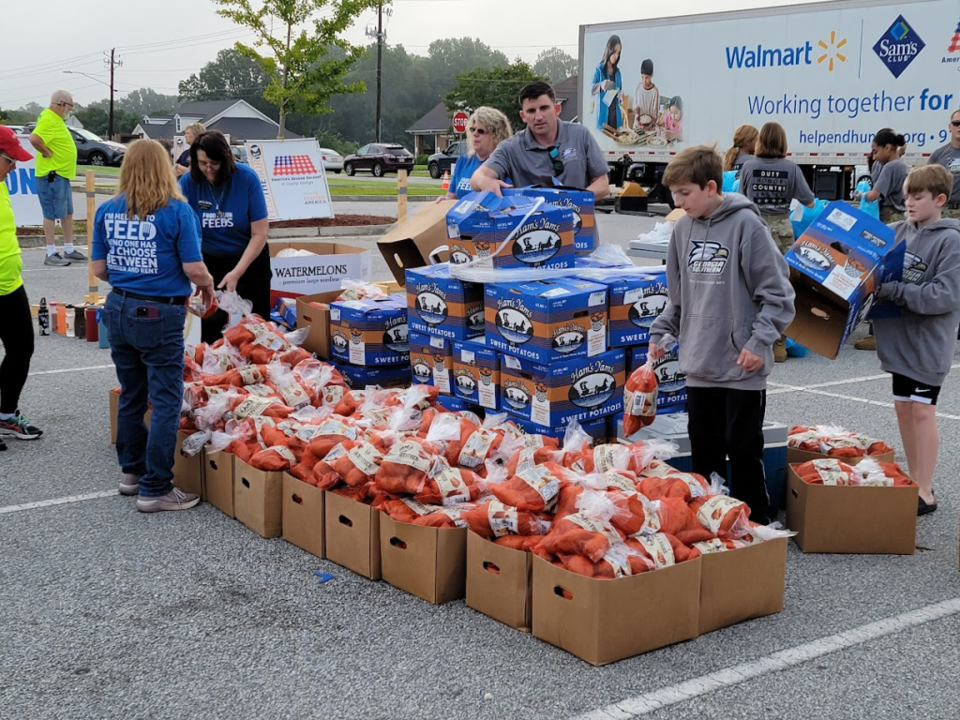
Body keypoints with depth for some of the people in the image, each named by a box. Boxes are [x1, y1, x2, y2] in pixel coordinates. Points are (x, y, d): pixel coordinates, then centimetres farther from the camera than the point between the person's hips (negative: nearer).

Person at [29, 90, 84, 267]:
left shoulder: (56, 119, 14)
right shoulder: (49, 120, -17)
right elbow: (34, 138, -32)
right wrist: (47, 152, -20)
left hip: (62, 174, 10)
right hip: (52, 174, -10)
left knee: (67, 213, 15)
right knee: (52, 214, -5)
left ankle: (69, 250, 23)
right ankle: (51, 254, -1)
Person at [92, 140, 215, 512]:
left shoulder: (107, 211, 3)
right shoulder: (177, 210, -11)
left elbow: (99, 268, 7)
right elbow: (194, 270, -13)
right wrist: (208, 287, 8)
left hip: (118, 309, 6)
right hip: (159, 314, -6)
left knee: (131, 396, 19)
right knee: (166, 402, 2)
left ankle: (132, 471, 33)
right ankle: (155, 489, 5)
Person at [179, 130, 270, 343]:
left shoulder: (247, 178, -18)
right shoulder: (188, 182, -14)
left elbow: (259, 234, -17)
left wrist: (236, 273, -26)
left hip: (249, 260, -1)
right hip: (209, 261, 1)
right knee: (207, 329, 3)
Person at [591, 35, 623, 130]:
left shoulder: (618, 72, 11)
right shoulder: (599, 69, -2)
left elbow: (620, 91, 15)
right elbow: (592, 89, -9)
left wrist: (621, 96, -9)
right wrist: (601, 85, -30)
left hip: (615, 113, 4)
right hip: (603, 112, -4)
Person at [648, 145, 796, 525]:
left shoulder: (745, 225, -12)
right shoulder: (683, 228, 7)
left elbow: (777, 292, -10)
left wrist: (759, 342, -15)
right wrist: (662, 332, 11)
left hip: (741, 366, -6)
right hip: (699, 364, 6)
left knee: (743, 448, 3)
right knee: (703, 447, 13)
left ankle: (755, 523, 18)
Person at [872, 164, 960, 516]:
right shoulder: (898, 231, 4)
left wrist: (895, 291, -26)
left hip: (928, 341, -7)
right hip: (899, 338, 7)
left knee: (922, 411, -2)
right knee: (903, 407, 13)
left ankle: (925, 491, 8)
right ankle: (914, 481, 26)